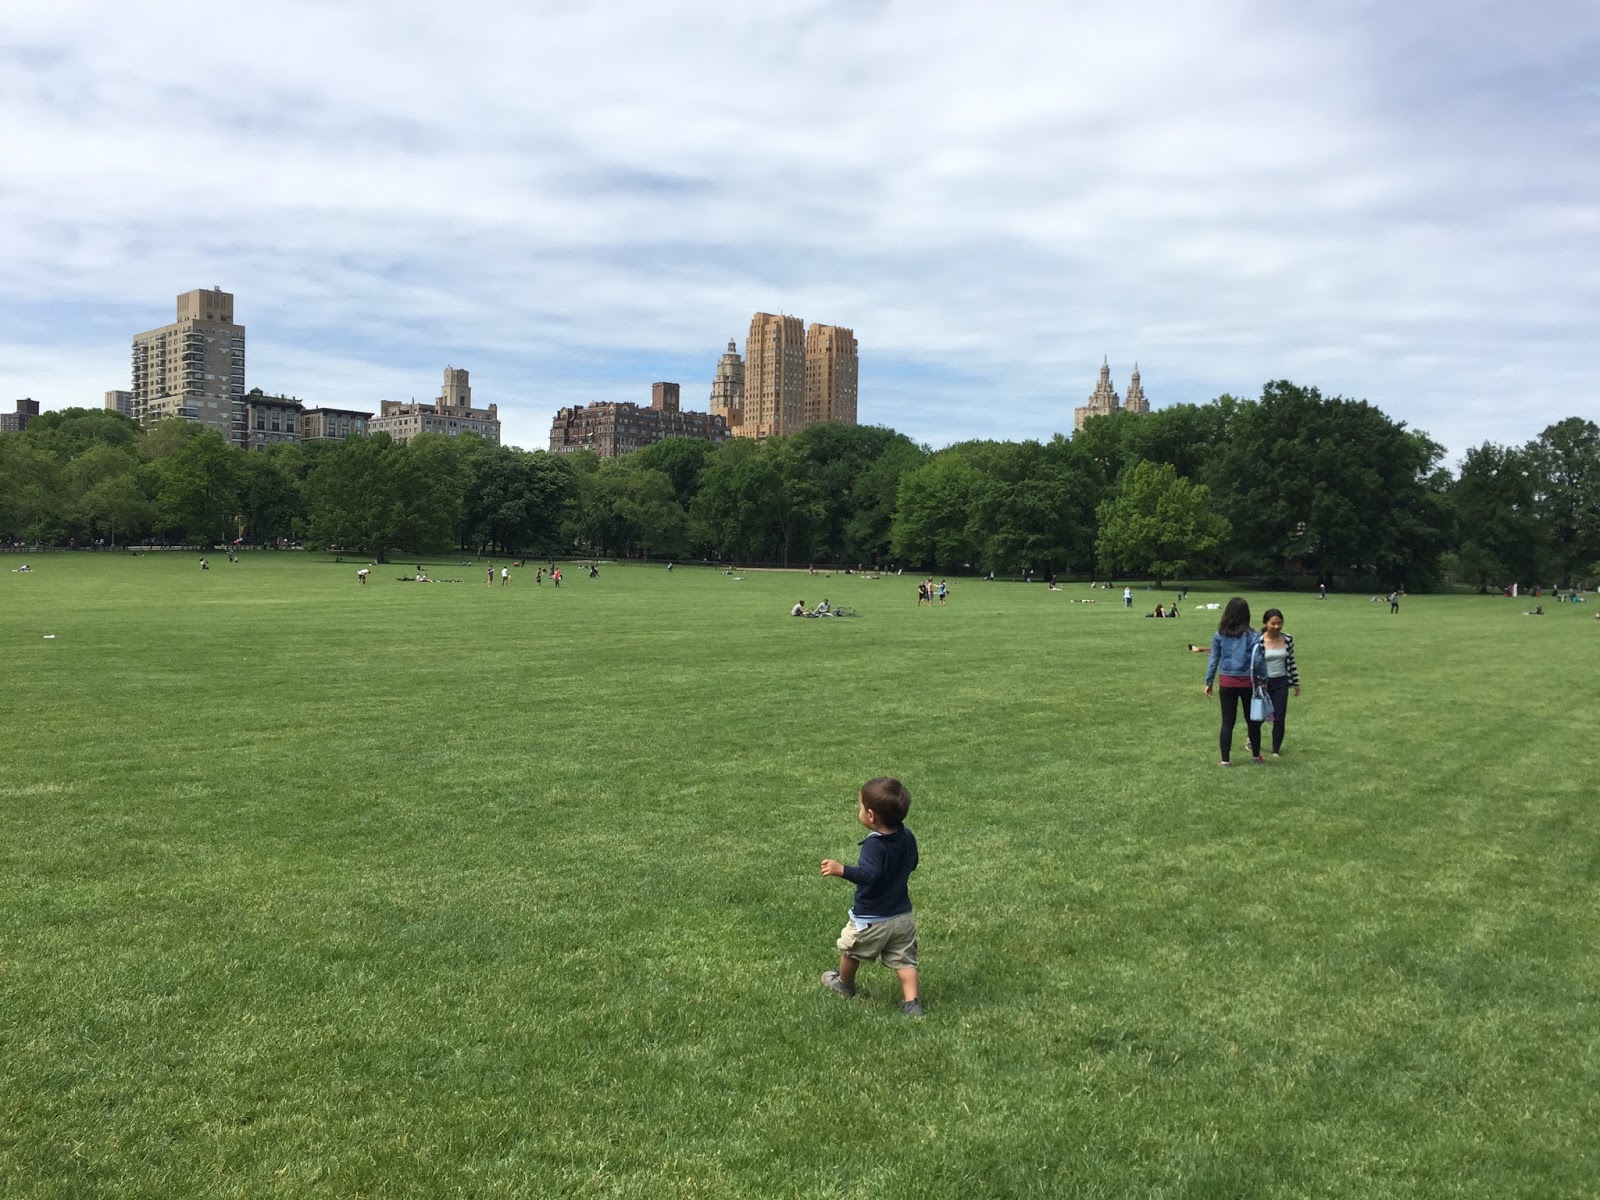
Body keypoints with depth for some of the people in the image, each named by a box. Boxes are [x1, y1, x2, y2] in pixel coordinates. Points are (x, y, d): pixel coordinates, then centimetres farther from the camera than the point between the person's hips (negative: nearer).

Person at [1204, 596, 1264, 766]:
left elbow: (1213, 659, 2)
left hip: (1226, 682, 1)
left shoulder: (1219, 635, -3)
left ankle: (1225, 759, 8)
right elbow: (1256, 661, -8)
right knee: (1252, 719, 15)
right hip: (1247, 682, -1)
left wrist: (1209, 682, 9)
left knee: (1227, 722, 7)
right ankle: (1256, 755, 28)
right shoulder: (1251, 635, -8)